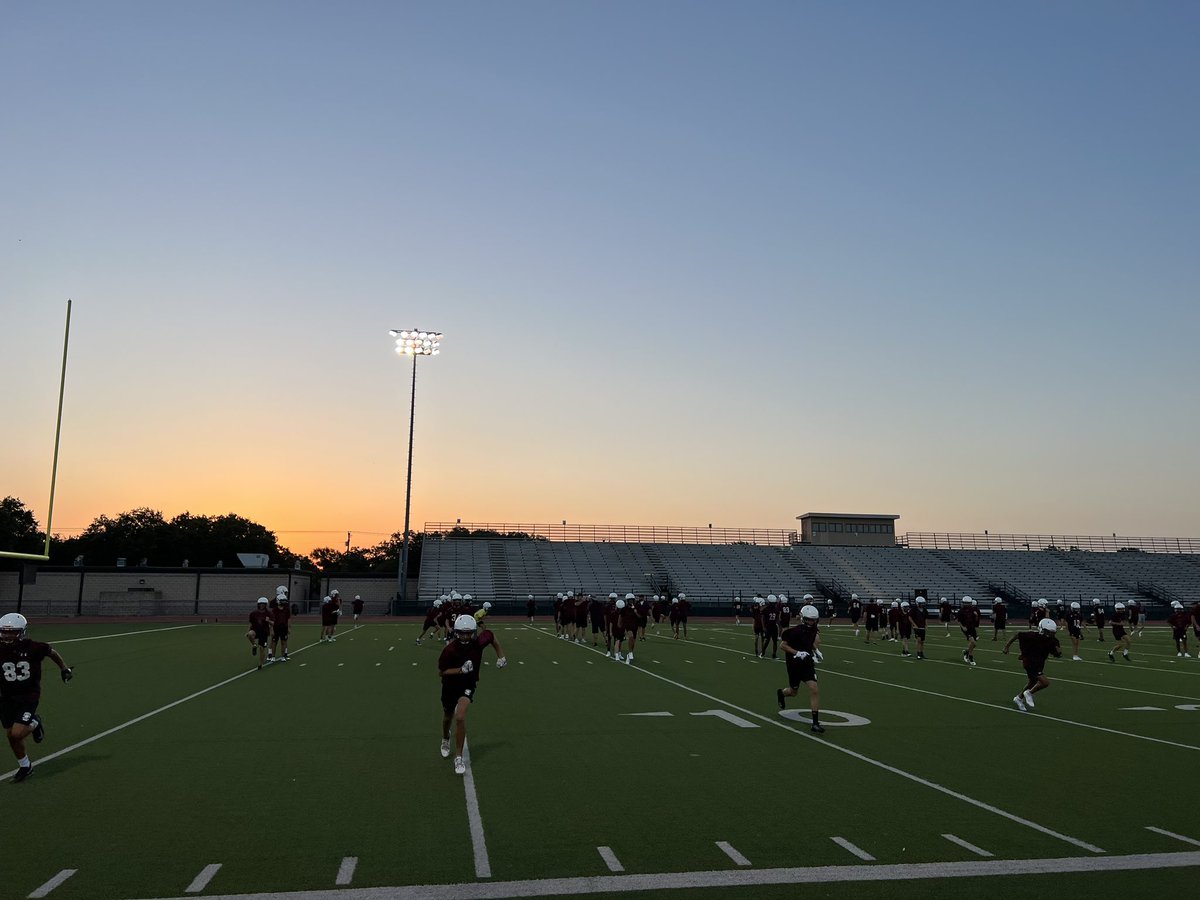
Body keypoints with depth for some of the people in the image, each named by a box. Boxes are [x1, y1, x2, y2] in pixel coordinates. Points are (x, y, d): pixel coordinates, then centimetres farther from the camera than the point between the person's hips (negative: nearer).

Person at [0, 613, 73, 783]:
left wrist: (64, 668, 16)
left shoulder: (33, 648, -15)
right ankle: (25, 767, 30)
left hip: (29, 697, -3)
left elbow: (51, 652, 5)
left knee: (17, 734, -15)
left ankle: (35, 723, 19)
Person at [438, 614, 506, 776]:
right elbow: (441, 672, -17)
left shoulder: (479, 642, -23)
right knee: (447, 718, 23)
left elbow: (491, 635, 0)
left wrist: (500, 655, 0)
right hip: (450, 685, 1)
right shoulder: (449, 650, -28)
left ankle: (459, 758, -9)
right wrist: (461, 670, -31)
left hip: (468, 685, -1)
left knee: (460, 717, -22)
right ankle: (445, 739, 58)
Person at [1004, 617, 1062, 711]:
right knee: (1045, 682, -19)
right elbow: (1017, 635, -17)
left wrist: (1059, 651, -26)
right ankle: (1029, 693, 7)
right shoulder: (1032, 636, -27)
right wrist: (1007, 646, -13)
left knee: (1033, 682, 25)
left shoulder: (1052, 641, -10)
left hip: (1039, 664, 8)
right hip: (1029, 663, -8)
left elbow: (1057, 654, -2)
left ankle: (1019, 698, 48)